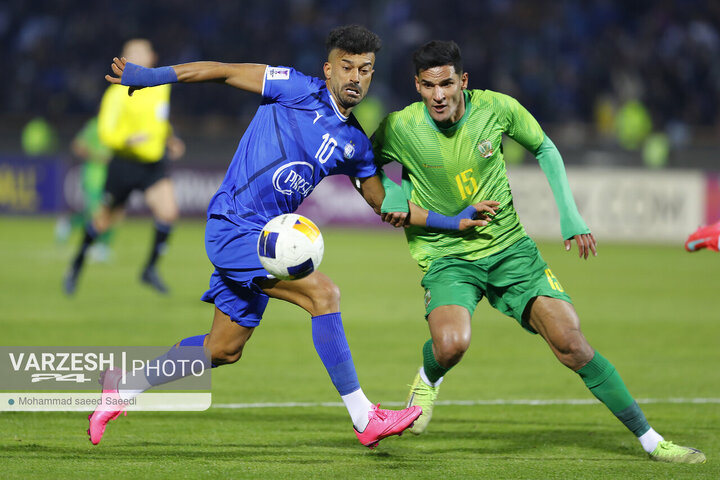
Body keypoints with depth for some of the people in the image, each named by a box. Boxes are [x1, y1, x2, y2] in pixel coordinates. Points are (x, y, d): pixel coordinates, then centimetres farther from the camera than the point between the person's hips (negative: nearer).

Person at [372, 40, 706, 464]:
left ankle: (651, 440, -2)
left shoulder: (496, 108, -10)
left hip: (510, 248, 1)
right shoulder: (399, 128, -13)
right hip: (447, 257, -1)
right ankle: (428, 380, 8)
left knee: (571, 341, -11)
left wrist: (570, 216, 3)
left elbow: (543, 148, 9)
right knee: (451, 344, -31)